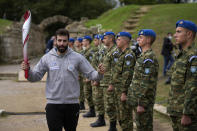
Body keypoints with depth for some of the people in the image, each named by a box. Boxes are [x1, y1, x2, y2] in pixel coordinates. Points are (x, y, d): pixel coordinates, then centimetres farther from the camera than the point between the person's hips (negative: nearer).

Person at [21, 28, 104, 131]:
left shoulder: (77, 57, -2)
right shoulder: (47, 58, 0)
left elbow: (91, 74, -2)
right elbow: (35, 77, 2)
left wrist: (99, 73, -24)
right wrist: (28, 70, -19)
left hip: (72, 104, 1)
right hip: (53, 105, -1)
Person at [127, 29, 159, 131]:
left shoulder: (149, 58, -19)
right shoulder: (143, 56, 13)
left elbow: (146, 84, -22)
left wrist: (141, 103, -22)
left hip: (143, 100, -10)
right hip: (137, 99, 10)